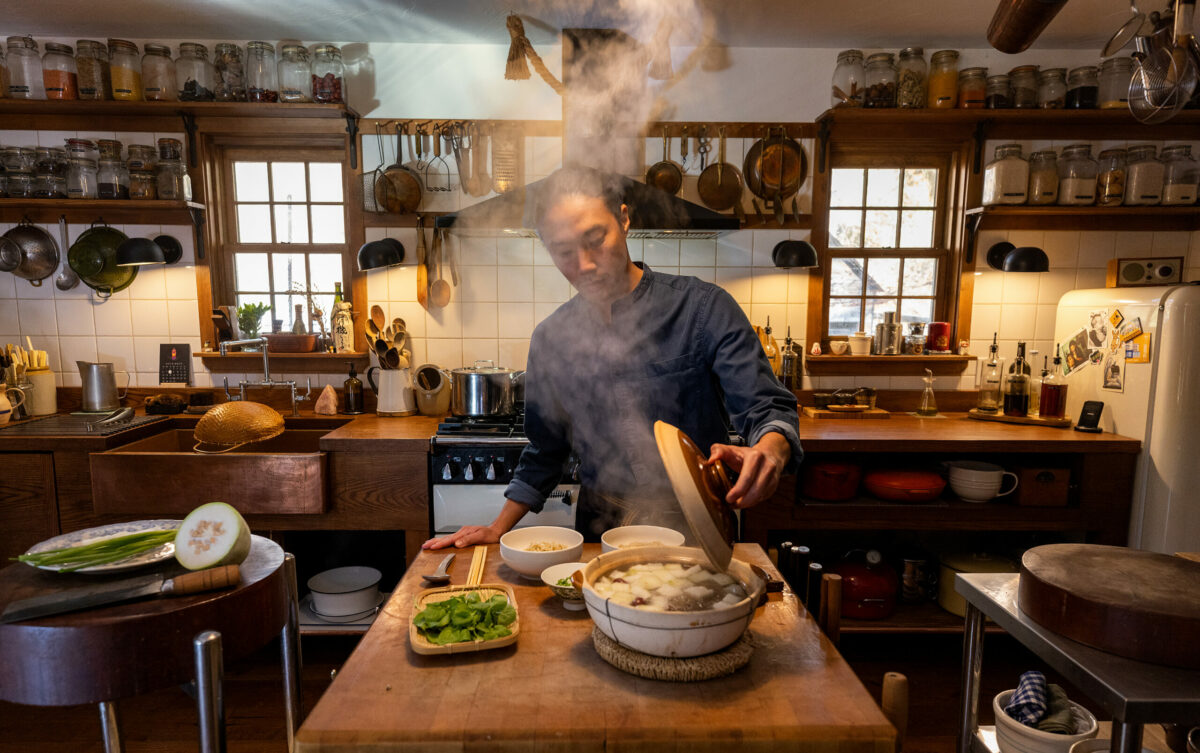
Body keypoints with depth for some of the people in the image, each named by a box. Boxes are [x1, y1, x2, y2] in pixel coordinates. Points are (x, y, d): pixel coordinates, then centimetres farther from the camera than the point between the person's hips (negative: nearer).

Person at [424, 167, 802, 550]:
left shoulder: (704, 308, -6)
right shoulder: (551, 339, 6)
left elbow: (768, 408, -10)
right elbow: (544, 451, 17)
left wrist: (768, 452, -33)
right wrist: (498, 529, 12)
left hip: (694, 533, -3)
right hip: (599, 533, 3)